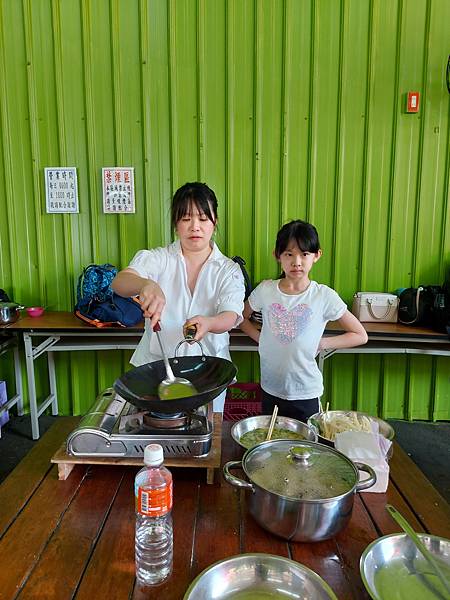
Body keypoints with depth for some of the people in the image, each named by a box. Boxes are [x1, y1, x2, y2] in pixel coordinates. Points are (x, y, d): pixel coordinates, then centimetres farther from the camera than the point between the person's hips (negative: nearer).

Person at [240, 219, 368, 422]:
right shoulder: (265, 290, -6)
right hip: (270, 390, 2)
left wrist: (320, 343, -11)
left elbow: (360, 336, -4)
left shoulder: (324, 296, -12)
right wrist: (260, 337, -4)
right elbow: (242, 317, 11)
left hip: (306, 393, -2)